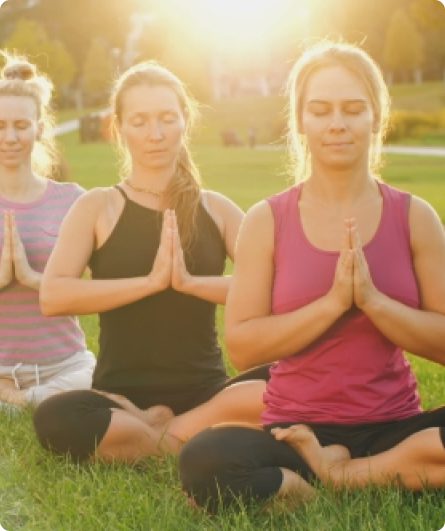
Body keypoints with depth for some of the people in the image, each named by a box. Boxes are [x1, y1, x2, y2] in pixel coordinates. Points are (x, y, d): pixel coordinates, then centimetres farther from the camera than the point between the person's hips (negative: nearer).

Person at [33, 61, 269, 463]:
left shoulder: (216, 209, 8)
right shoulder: (97, 207, 2)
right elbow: (52, 297, -14)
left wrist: (190, 282, -21)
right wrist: (150, 281, -21)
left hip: (205, 391, 2)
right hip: (123, 395, -1)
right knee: (56, 419, -35)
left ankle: (154, 432, -16)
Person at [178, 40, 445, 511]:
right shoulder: (267, 220, 1)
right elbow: (241, 346, -7)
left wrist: (372, 299, -16)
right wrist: (333, 302, -17)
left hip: (394, 427, 1)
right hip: (297, 432, -1)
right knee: (204, 462, -33)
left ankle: (339, 476, -12)